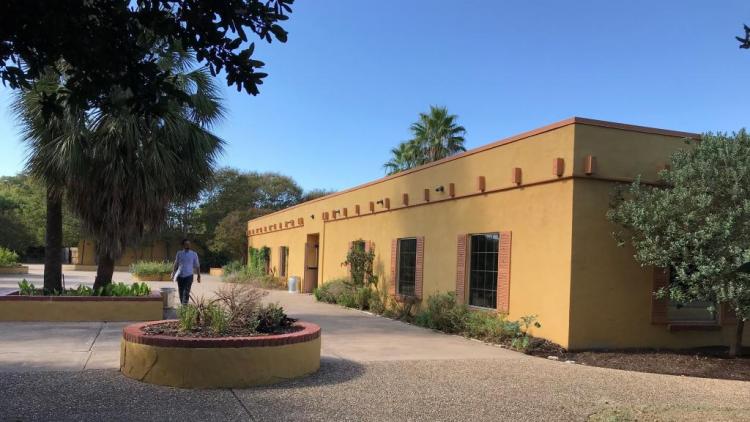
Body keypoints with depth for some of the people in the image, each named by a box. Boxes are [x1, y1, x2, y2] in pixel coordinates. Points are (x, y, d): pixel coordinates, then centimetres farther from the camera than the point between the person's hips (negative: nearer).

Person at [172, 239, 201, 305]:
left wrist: (199, 276, 3)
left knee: (186, 292, -11)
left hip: (188, 275, -2)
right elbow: (176, 264, 15)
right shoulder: (179, 253, 6)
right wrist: (173, 274, 13)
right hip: (180, 276, 2)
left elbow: (197, 266, 5)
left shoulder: (194, 254, 2)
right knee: (181, 292, 7)